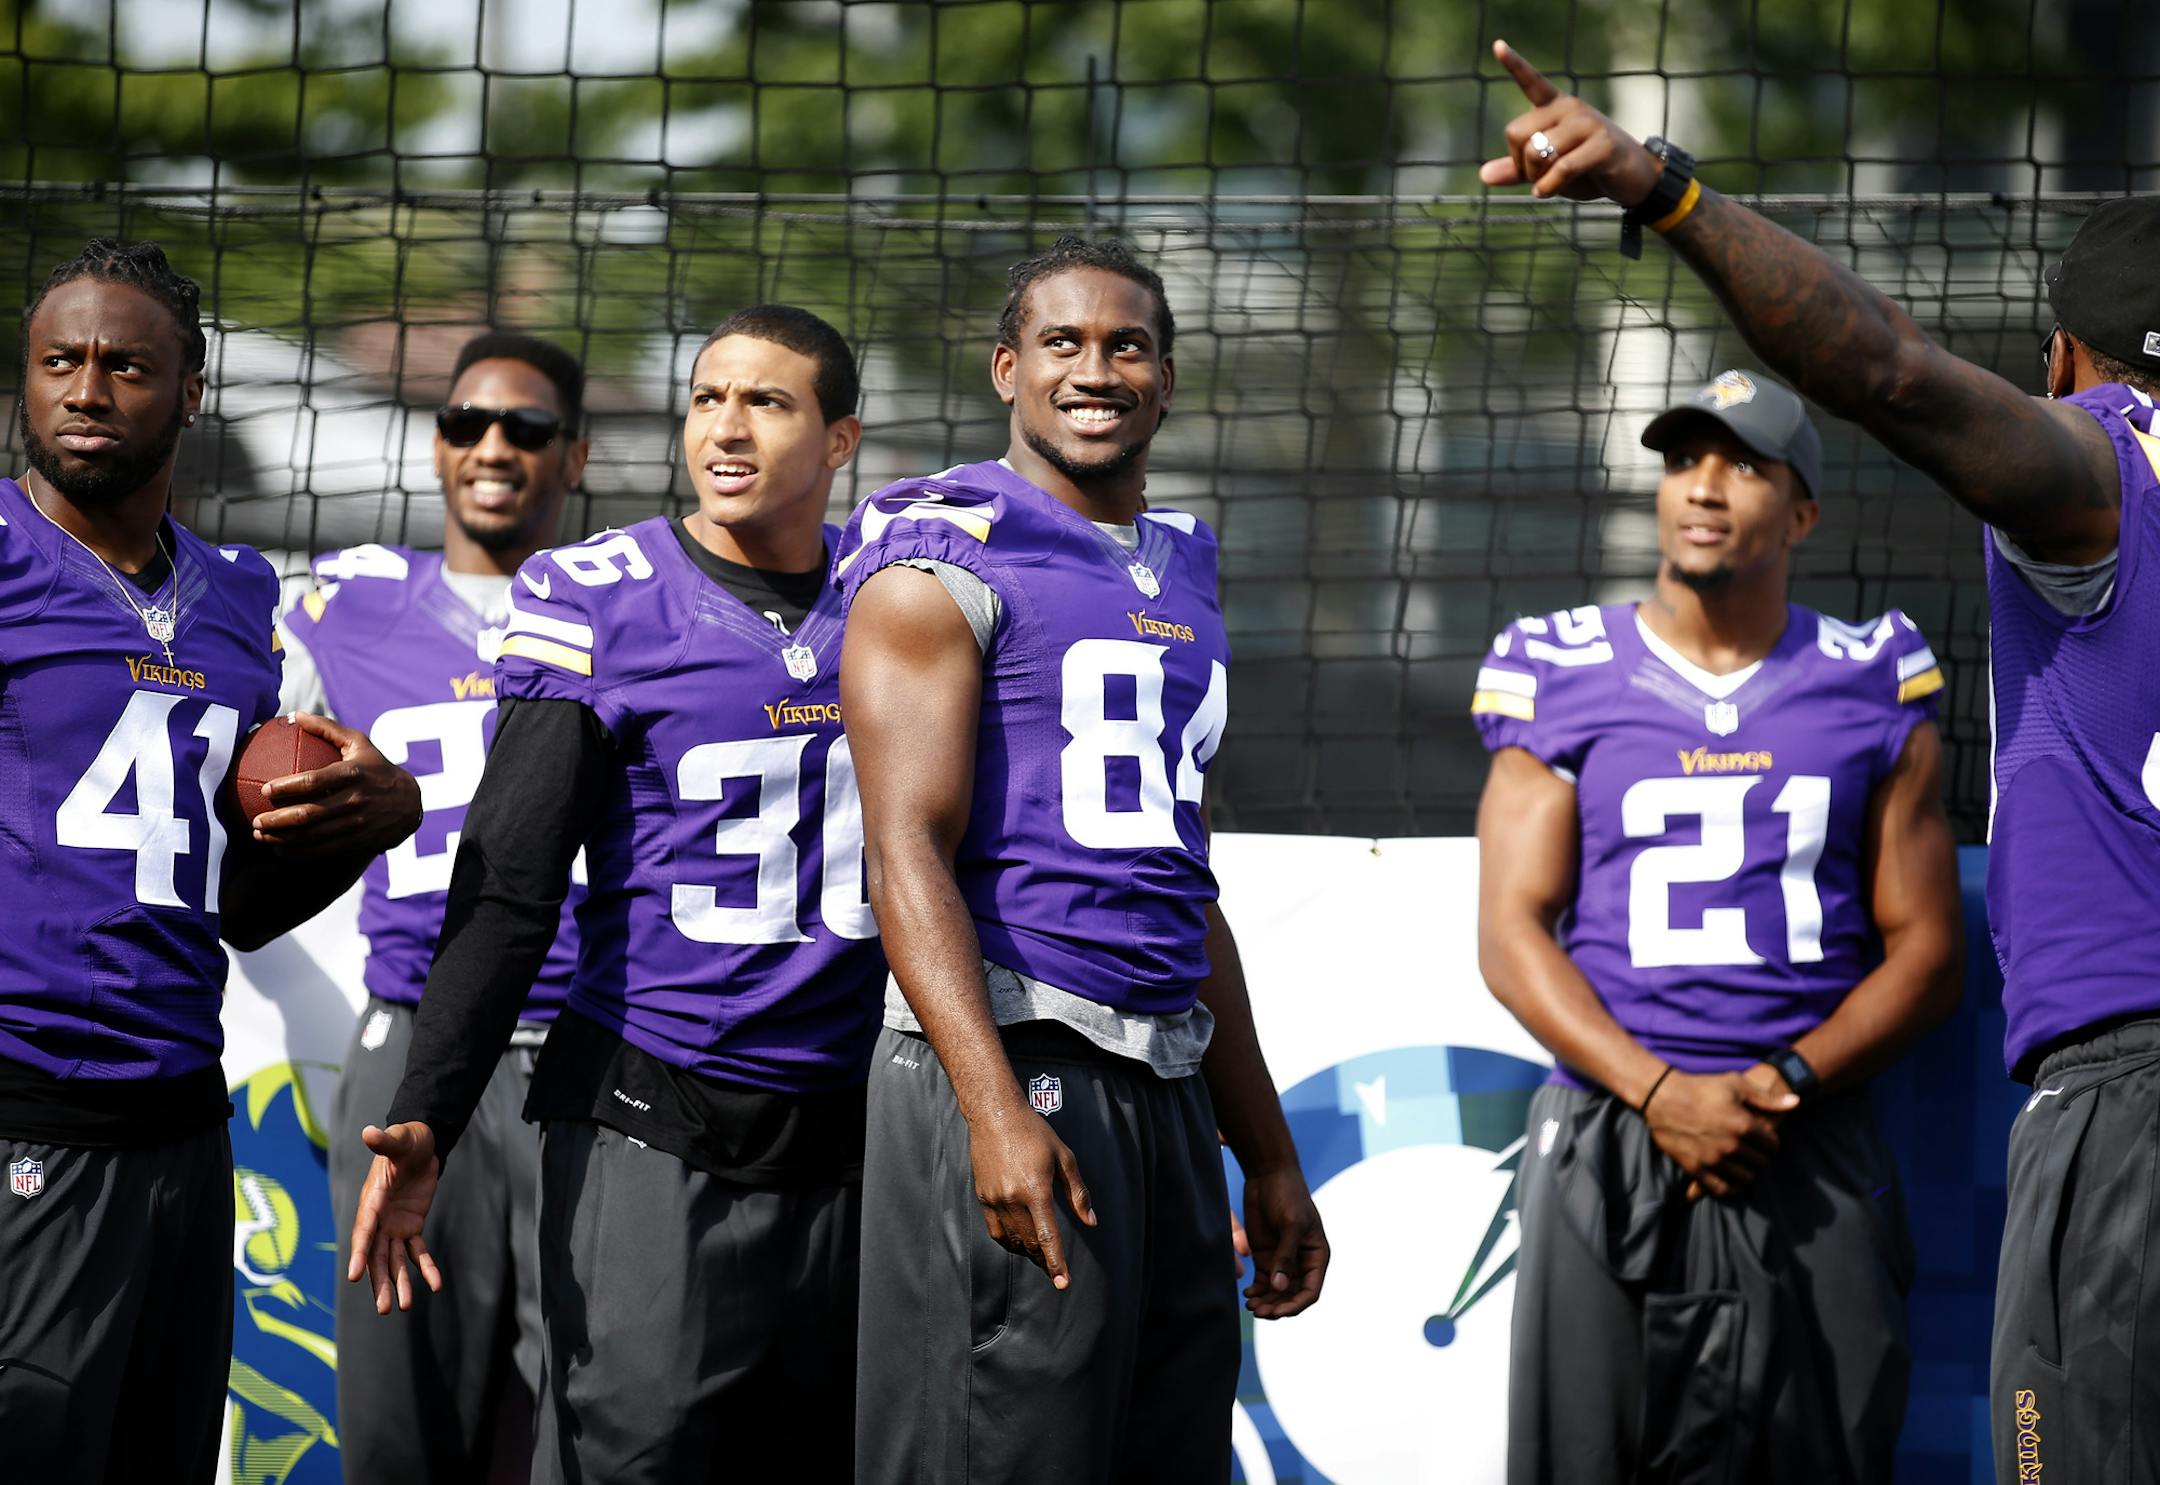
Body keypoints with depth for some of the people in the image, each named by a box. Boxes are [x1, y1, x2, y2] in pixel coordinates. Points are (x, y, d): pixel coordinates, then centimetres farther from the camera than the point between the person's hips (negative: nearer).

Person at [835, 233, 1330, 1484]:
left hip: (1167, 1086, 8)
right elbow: (908, 851, -14)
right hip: (1011, 1057, -8)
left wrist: (1271, 1159, 23)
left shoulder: (1182, 575, 21)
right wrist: (996, 1110, -26)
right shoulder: (948, 558, -3)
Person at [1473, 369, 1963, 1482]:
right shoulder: (1562, 679, 7)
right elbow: (1513, 937, 1)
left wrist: (1792, 1080, -10)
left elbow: (1925, 950, 8)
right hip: (1606, 1136, -1)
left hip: (1813, 1155, 1)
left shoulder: (1872, 690, 10)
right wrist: (1660, 1094, -13)